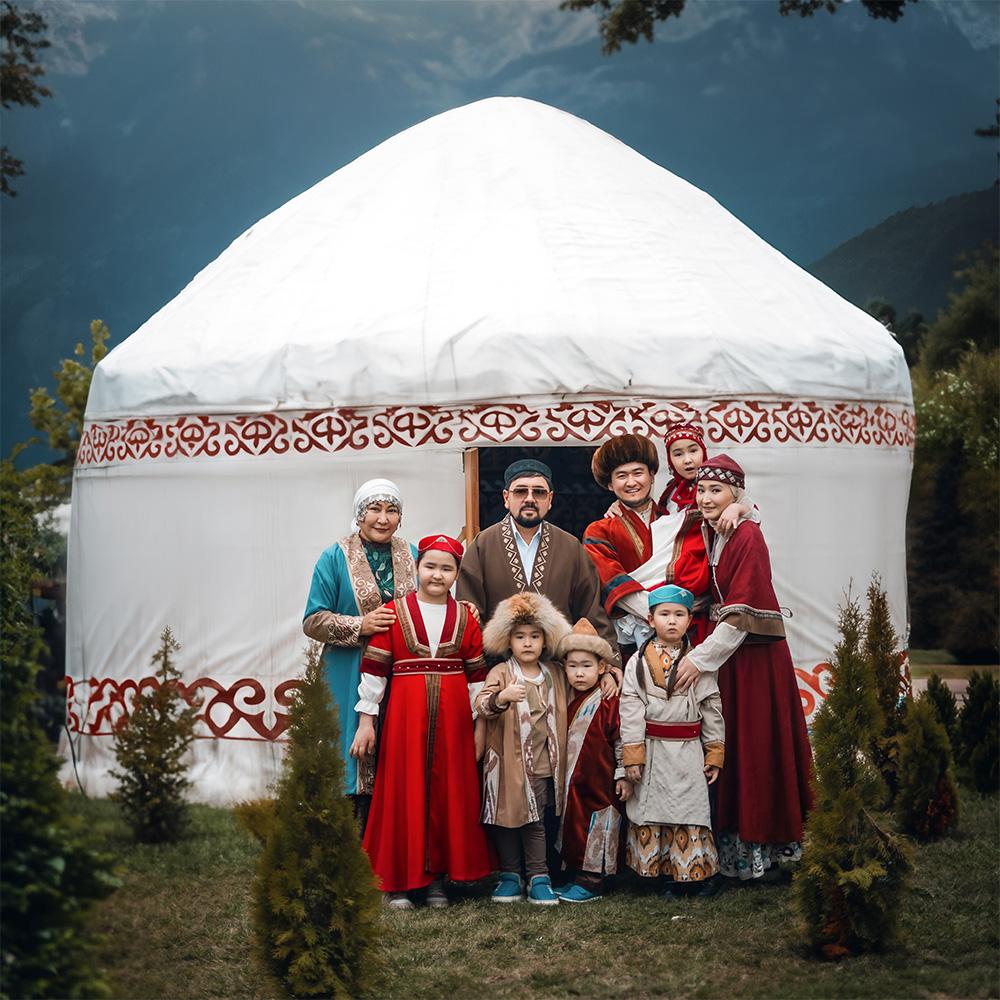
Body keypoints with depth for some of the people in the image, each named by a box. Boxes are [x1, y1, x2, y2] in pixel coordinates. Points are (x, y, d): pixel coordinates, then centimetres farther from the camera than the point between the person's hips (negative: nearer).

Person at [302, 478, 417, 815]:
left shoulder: (412, 556, 11)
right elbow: (313, 620, -3)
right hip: (349, 678, -3)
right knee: (355, 760, -5)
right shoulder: (336, 558, 0)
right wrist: (360, 626, -17)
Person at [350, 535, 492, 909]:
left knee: (449, 792, 4)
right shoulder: (394, 612, 0)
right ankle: (398, 881, 7)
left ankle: (437, 878, 14)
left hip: (452, 717, 3)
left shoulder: (465, 618, 8)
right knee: (404, 791, -1)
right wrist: (366, 721, -3)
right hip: (406, 714, -2)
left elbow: (477, 675, 12)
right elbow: (373, 668, 0)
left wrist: (479, 723, 10)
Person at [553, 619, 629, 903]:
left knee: (596, 828, -2)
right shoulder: (568, 701, 8)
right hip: (572, 783, 7)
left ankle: (592, 883, 4)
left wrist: (623, 775, -11)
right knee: (575, 825, 12)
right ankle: (578, 876, 22)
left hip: (600, 783, -7)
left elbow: (622, 740, -11)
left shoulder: (609, 702, -13)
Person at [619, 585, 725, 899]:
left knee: (690, 811, 1)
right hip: (651, 752, 1)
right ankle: (670, 877, 12)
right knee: (652, 812, 3)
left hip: (688, 752, -1)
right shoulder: (638, 663, 1)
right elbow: (630, 710, -2)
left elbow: (712, 710, 5)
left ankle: (704, 873, 13)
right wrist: (632, 756, -7)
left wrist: (714, 756, 2)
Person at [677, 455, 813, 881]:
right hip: (728, 651, 8)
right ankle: (735, 845, 15)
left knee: (755, 746, -3)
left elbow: (741, 611, -20)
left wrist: (702, 657, -22)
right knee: (731, 748, 9)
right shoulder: (710, 534, 10)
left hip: (755, 654, -8)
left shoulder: (747, 536, -15)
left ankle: (756, 850, 4)